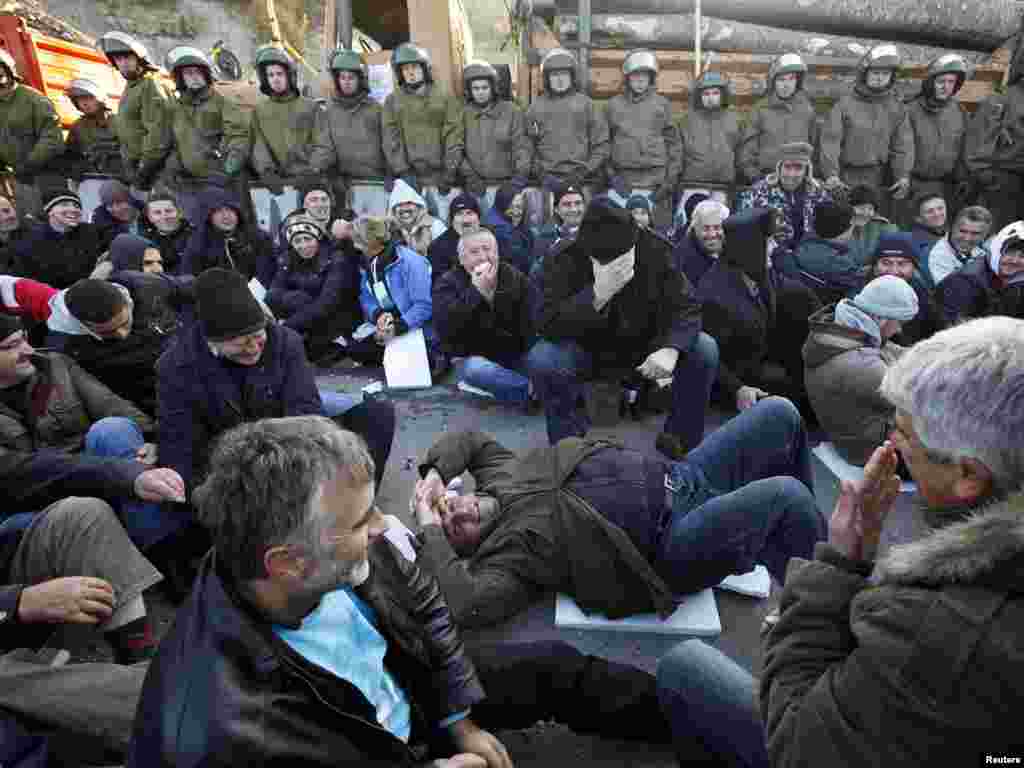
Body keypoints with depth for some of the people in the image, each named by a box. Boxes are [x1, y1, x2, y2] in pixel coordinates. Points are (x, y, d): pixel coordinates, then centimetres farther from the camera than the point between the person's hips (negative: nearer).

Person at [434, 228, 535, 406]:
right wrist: (476, 291, -28)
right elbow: (444, 329, -24)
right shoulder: (448, 284, -7)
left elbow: (531, 325, 5)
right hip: (472, 358, -3)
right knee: (476, 369, -37)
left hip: (515, 357, 3)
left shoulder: (516, 278, 4)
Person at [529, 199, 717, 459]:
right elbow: (546, 324, -31)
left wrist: (671, 347, -35)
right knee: (541, 359, -31)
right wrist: (597, 294, -45)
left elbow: (686, 306, -14)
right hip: (588, 353, -2)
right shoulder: (564, 260, -21)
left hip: (646, 350, 2)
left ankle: (680, 440, -1)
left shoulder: (655, 250, -15)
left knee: (704, 350, -20)